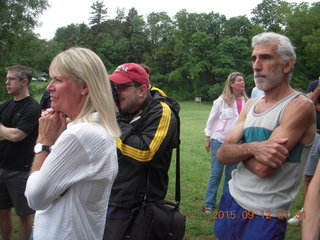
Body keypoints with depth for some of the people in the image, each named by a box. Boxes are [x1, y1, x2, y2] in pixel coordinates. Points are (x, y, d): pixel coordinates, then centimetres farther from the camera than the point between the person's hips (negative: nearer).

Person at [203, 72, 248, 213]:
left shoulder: (245, 101, 4)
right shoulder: (222, 100, -6)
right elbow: (211, 120, -1)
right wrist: (207, 139, 0)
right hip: (219, 141, -3)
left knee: (231, 174, 9)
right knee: (216, 173, -1)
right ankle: (209, 204, 9)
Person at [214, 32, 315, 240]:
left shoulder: (300, 106, -16)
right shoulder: (250, 105, 6)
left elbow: (263, 168, -24)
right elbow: (222, 155, -3)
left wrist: (238, 149, -5)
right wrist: (252, 148, -23)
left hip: (264, 215, -6)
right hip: (231, 201, 6)